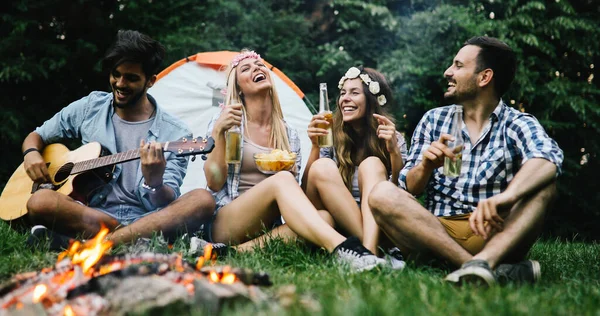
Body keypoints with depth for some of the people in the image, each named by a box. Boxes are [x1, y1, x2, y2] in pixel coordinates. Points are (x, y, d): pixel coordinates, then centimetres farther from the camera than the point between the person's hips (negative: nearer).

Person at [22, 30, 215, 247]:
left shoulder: (175, 134, 2)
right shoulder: (90, 108, 11)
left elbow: (168, 205, -5)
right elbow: (37, 137, 22)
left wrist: (155, 183, -30)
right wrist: (32, 153, -3)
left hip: (149, 219, -1)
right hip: (90, 213, 1)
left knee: (203, 200, -30)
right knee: (39, 201, -28)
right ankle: (143, 242, -27)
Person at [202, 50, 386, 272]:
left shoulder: (289, 135, 14)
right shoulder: (225, 122, 3)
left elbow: (295, 195, 13)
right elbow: (214, 183, -5)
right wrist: (219, 133, -14)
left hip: (269, 227, 5)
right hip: (224, 227, -4)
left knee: (324, 216, -27)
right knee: (281, 180, -33)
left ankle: (243, 250, -35)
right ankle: (341, 248, -51)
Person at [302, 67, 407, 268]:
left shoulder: (393, 139, 4)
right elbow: (307, 192, -3)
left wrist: (394, 151, -19)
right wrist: (315, 146, -17)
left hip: (377, 221, -1)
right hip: (335, 226, 1)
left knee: (372, 164, -23)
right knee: (322, 167, -24)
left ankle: (369, 250, -45)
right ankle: (374, 251, -36)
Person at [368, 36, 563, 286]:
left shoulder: (518, 124, 4)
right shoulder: (433, 120, 14)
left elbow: (549, 159, -20)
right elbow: (410, 189, 8)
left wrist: (506, 196, -40)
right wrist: (426, 166, -16)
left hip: (496, 236, -2)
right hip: (435, 231, 2)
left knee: (543, 184, -22)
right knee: (382, 194, -23)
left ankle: (484, 261, -45)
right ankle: (495, 269, -35)